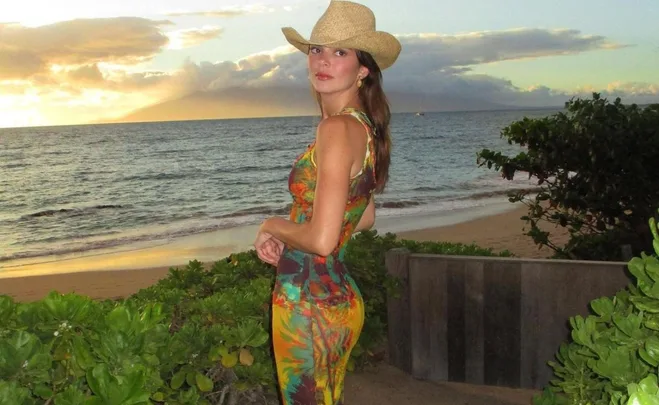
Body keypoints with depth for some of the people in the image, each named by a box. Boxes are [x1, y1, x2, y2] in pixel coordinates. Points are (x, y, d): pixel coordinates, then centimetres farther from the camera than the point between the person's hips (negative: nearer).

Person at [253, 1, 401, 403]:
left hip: (308, 304, -9)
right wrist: (287, 233, 9)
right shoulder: (366, 127, 6)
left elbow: (321, 239, -27)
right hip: (343, 298, 9)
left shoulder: (337, 128, -21)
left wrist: (273, 225, -7)